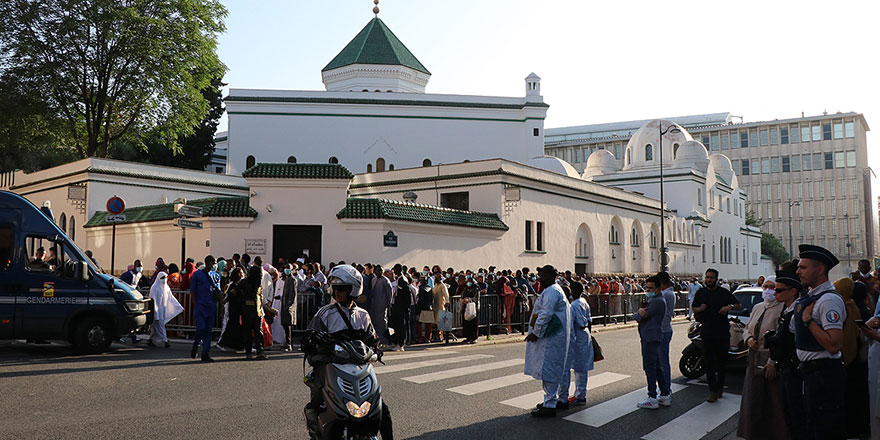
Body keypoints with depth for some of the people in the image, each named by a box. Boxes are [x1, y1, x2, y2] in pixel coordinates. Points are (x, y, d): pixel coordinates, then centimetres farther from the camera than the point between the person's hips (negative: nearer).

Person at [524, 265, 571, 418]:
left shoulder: (551, 292, -16)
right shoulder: (555, 290, 17)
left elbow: (546, 314, -23)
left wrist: (536, 332, -19)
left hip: (550, 338, -11)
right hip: (553, 337, 11)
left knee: (548, 369, -8)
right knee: (553, 369, 16)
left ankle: (550, 405, -6)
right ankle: (552, 399, 24)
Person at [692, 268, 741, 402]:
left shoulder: (724, 292, 2)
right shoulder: (700, 293, 8)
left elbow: (739, 305, 7)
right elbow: (694, 309, 16)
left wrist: (730, 307, -14)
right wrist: (700, 309, -7)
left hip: (723, 331, 0)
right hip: (707, 332, 1)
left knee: (722, 360, 10)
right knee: (709, 362, -4)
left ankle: (720, 386, 26)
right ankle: (713, 390, -1)